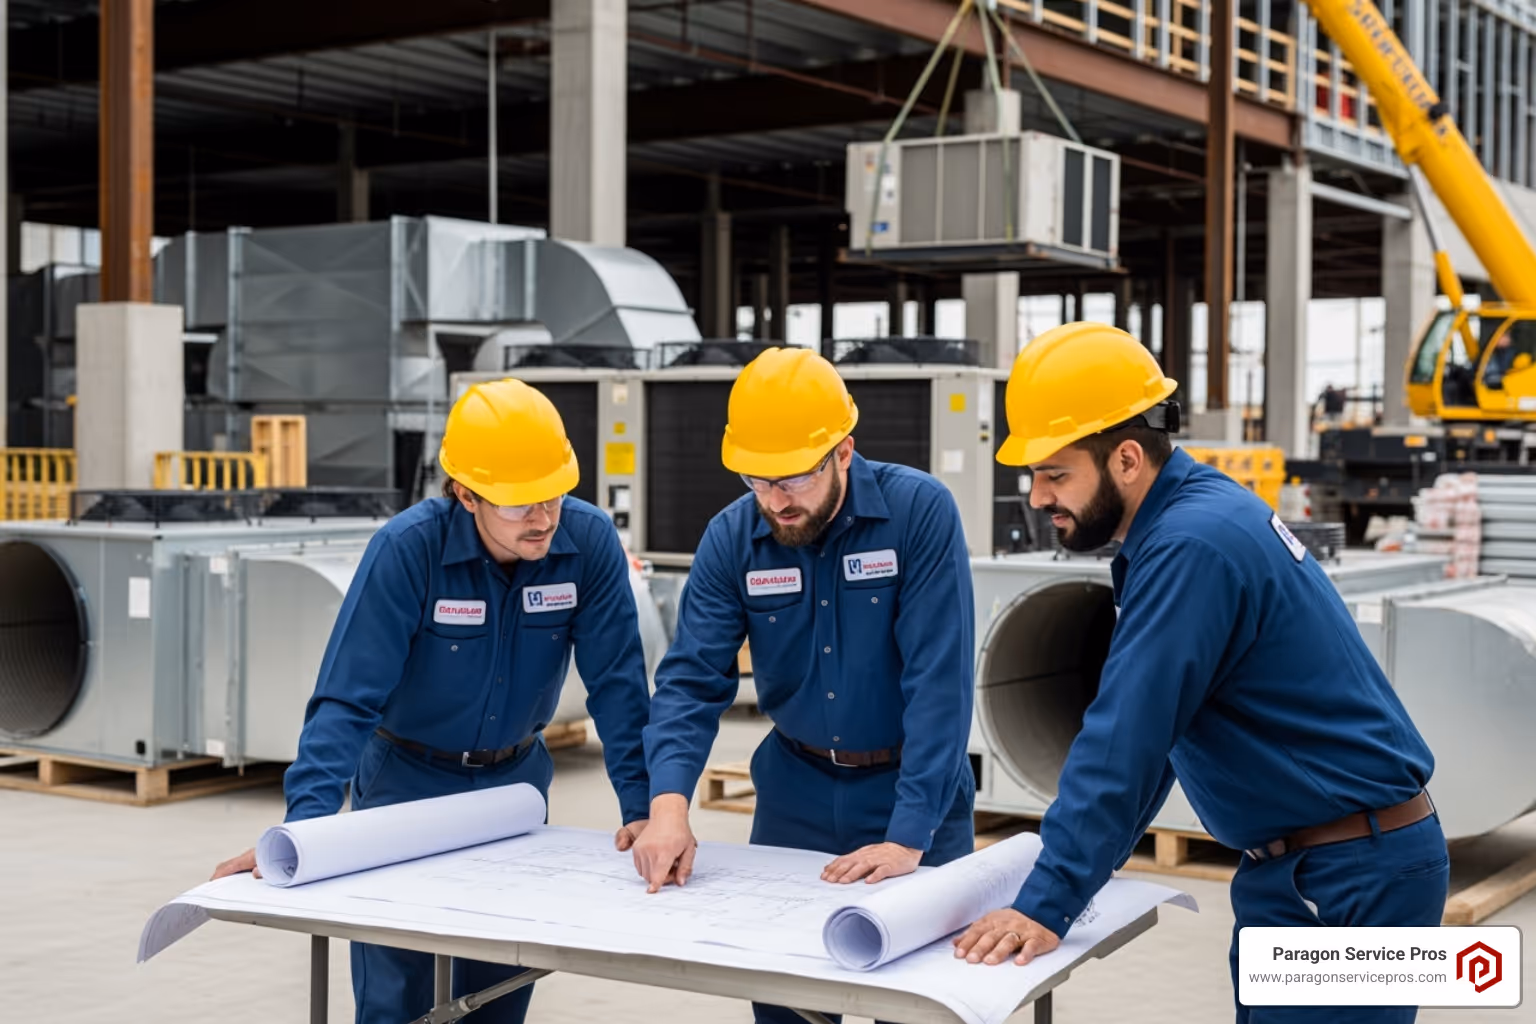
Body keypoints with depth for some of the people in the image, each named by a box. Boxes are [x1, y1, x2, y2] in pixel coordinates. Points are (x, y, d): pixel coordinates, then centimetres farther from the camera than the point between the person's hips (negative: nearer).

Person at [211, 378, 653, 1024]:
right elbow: (348, 696, -27)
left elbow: (616, 684, -14)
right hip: (408, 778, -2)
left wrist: (643, 805, -20)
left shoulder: (590, 542, -19)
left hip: (515, 779, 3)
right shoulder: (407, 548, -26)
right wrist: (305, 822, -37)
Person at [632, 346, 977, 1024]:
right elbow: (692, 679, -12)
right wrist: (668, 803, -30)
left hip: (912, 792, -3)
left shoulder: (920, 512, -19)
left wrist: (907, 838, -29)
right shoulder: (731, 538, -9)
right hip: (795, 791, 3)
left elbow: (939, 682, -23)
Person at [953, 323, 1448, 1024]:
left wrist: (1046, 907, -22)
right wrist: (1074, 858, 13)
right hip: (1293, 865, 10)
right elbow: (1146, 727, 14)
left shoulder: (1191, 548, -23)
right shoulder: (1196, 512, 8)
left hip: (1350, 881, -10)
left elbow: (1125, 742, -25)